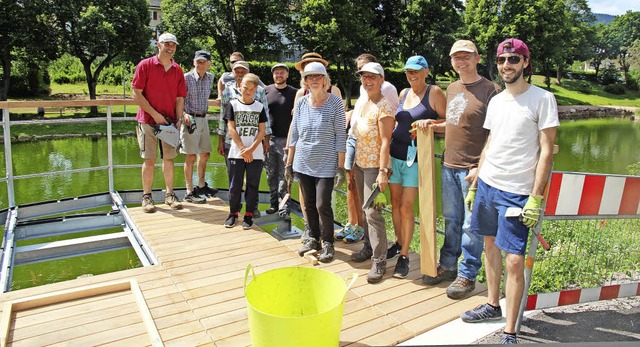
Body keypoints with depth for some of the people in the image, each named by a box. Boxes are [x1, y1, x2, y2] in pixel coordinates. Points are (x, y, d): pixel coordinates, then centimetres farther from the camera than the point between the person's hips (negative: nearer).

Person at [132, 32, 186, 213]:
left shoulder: (178, 70, 7)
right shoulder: (145, 65, -4)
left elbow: (180, 98, 7)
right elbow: (136, 93, -8)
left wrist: (179, 120, -4)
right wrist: (155, 114, -13)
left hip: (169, 122, 3)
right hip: (148, 121, -3)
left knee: (169, 158, 8)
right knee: (150, 160, -1)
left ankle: (170, 194, 17)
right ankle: (146, 196, 11)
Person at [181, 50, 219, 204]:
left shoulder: (210, 77, 7)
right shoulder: (186, 78, -11)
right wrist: (184, 114, -23)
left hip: (203, 119, 7)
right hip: (190, 119, -7)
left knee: (204, 154, 14)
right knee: (191, 156, -4)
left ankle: (201, 186, 30)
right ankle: (190, 192, 2)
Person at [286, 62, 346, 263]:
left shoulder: (335, 103, -7)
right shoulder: (301, 103, 4)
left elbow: (340, 137, -7)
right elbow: (294, 135, 10)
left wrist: (341, 167, -10)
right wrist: (289, 163, 9)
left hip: (326, 165, -4)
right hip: (303, 164, 4)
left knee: (322, 205, -6)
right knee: (309, 205, 12)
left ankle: (328, 243, 14)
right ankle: (313, 238, 30)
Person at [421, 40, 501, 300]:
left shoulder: (490, 91, -10)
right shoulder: (452, 89, 13)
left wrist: (480, 167, -19)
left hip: (473, 169, -7)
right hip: (449, 166, 7)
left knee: (471, 225, 2)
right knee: (451, 220, 16)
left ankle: (468, 275, 15)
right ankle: (448, 266, 29)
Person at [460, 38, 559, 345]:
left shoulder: (542, 99, -7)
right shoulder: (496, 101, 11)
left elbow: (546, 150, -10)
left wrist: (536, 198, -15)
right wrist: (474, 186, 16)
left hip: (516, 192, -6)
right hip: (486, 184, 6)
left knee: (514, 260, -6)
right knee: (490, 245, 16)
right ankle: (493, 305, 33)